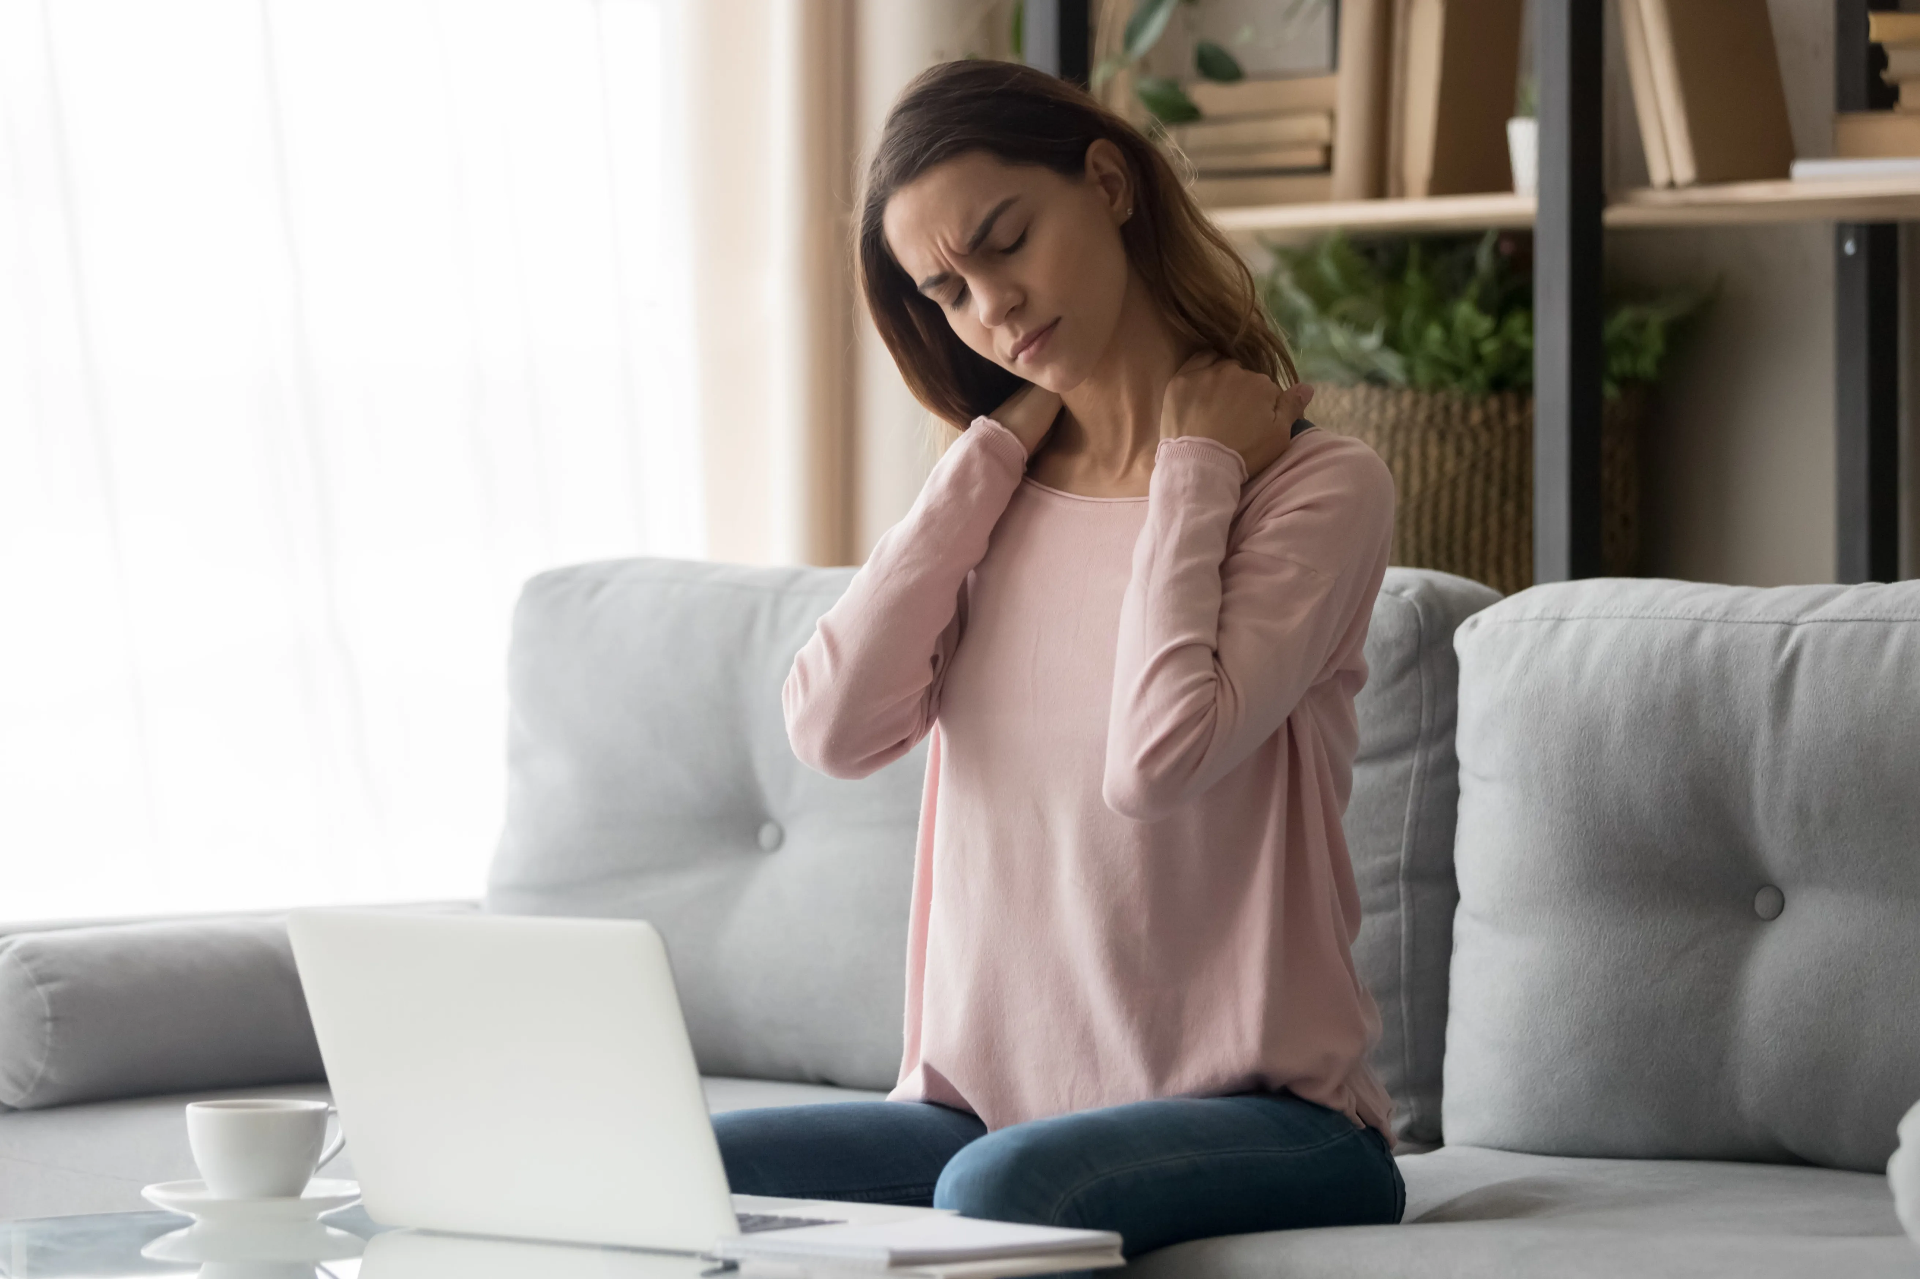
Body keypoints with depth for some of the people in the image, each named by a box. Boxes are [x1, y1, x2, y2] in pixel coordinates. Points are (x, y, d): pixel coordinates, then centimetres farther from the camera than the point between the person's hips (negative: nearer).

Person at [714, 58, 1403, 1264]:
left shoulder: (1317, 484, -4)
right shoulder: (1001, 494, 15)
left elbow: (1157, 759, -21)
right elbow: (837, 727, -4)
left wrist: (1192, 466, -8)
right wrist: (997, 446, 2)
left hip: (1260, 1118, -5)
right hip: (990, 1104, 5)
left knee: (1004, 1191, -37)